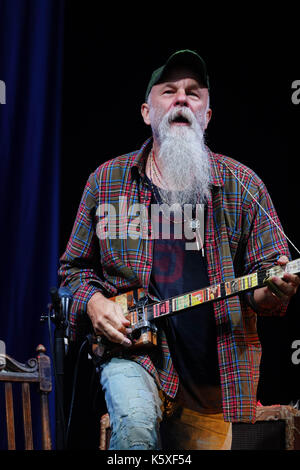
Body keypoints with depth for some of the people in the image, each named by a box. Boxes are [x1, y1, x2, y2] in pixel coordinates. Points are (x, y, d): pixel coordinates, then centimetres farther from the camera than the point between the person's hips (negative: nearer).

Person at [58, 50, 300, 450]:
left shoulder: (242, 186, 3)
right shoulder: (107, 180, 6)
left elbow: (267, 272, 2)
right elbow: (75, 266, 13)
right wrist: (93, 302, -8)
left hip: (213, 372, 2)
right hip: (129, 346, -1)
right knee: (136, 423, -30)